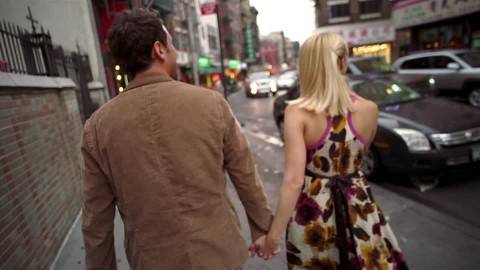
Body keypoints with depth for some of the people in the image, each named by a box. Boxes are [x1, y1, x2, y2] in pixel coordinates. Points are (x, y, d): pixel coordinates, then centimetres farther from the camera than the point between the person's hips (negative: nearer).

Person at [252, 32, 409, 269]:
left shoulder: (297, 112, -19)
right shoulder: (369, 109, -11)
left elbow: (294, 180, -24)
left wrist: (273, 235, -18)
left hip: (312, 212, -1)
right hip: (359, 210, 2)